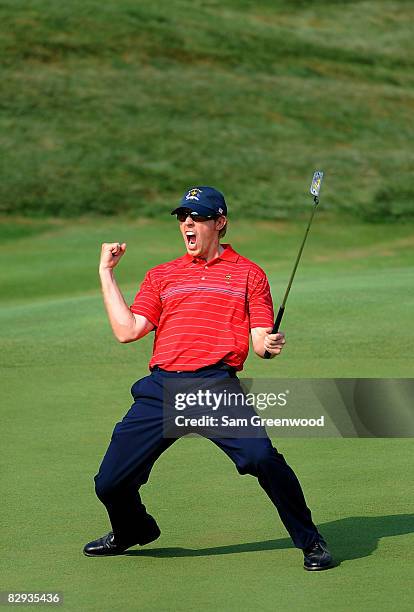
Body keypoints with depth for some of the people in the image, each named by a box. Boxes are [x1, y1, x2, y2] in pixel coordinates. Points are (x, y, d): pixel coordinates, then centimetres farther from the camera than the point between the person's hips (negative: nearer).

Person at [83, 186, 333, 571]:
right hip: (160, 389, 3)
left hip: (217, 385, -3)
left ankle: (310, 542, -8)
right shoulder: (161, 275, 21)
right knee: (110, 483, 0)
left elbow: (260, 341, 8)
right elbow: (127, 330, 10)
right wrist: (106, 272, 13)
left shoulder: (248, 273, 14)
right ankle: (131, 532, 34)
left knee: (262, 457, -27)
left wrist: (270, 345, -16)